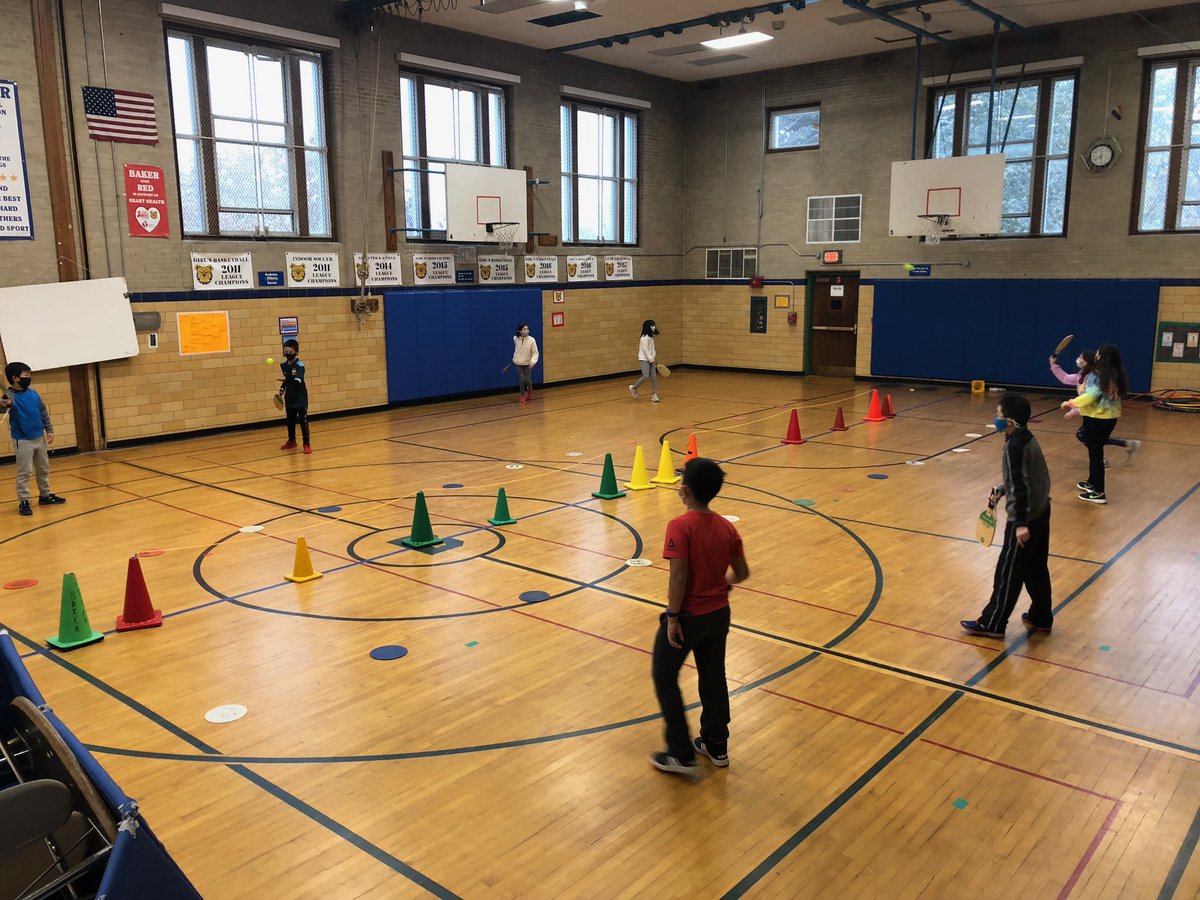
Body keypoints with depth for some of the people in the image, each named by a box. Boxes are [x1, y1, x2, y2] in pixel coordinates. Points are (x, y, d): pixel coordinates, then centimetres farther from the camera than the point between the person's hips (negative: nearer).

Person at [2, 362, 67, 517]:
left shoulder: (33, 393, 3)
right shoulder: (10, 395, -16)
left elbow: (44, 413, 12)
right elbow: (5, 405, -38)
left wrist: (49, 430, 10)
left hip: (39, 438, 7)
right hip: (22, 440, -7)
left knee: (43, 469, 17)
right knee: (24, 472, -3)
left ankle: (45, 495, 32)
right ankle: (23, 502, 3)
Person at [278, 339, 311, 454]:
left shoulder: (299, 366, -16)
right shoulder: (283, 365, 4)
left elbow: (297, 381, -28)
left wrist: (286, 380, -43)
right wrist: (282, 388, 5)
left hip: (300, 398, -6)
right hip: (289, 398, 6)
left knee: (303, 421, -5)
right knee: (290, 421, 16)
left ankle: (307, 444, 4)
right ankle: (291, 441, 32)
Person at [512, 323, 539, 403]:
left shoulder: (531, 340, -18)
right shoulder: (515, 338, -10)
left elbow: (535, 353, -16)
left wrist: (532, 361, -32)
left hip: (527, 363, -1)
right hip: (518, 363, 1)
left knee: (527, 380, 1)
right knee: (521, 379, -8)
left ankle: (530, 391, 35)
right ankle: (523, 395, 16)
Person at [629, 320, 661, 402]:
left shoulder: (651, 337, 14)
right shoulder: (645, 337, -13)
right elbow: (645, 349, -19)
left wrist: (654, 358, 11)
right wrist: (651, 359, -20)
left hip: (650, 359, 8)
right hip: (644, 359, -8)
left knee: (654, 377, 0)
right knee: (646, 376, -16)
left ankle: (654, 395, 4)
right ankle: (633, 387, 6)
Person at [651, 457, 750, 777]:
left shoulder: (680, 527, -22)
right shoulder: (727, 528, -3)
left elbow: (679, 576, -26)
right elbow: (742, 573, 5)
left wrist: (672, 617, -17)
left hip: (687, 616, -6)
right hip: (719, 614, 6)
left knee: (664, 679, 12)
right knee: (714, 677, 21)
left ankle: (681, 755, 16)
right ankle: (716, 745, 35)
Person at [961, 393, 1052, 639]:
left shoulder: (1014, 446, -21)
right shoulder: (1027, 438, 7)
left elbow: (1021, 486, -26)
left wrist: (1021, 523, -28)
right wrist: (1001, 490, 20)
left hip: (1024, 518, -9)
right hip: (1040, 513, 9)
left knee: (1008, 572, 0)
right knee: (1036, 568, 19)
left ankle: (992, 624, 9)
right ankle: (1041, 617, 31)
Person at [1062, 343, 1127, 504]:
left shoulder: (1097, 374, -18)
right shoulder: (1116, 374, 5)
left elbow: (1090, 396, -26)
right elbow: (1106, 396, 10)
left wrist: (1071, 402, -13)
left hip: (1096, 418, -8)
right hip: (1110, 417, 8)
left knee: (1095, 453, 0)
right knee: (1096, 450, 23)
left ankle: (1099, 492, 2)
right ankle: (1092, 483, 38)